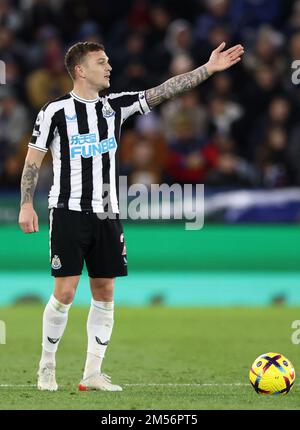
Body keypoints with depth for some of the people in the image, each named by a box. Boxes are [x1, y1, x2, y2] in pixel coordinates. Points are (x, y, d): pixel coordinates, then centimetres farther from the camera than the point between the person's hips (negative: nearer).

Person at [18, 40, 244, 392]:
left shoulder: (115, 106, 9)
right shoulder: (56, 110, -4)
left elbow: (162, 92, 3)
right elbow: (33, 160, -1)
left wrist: (209, 68, -4)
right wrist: (26, 205, -9)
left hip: (107, 215, 5)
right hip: (69, 213, -5)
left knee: (104, 293, 3)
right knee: (65, 292, -9)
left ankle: (92, 374, 8)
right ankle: (47, 367, 7)